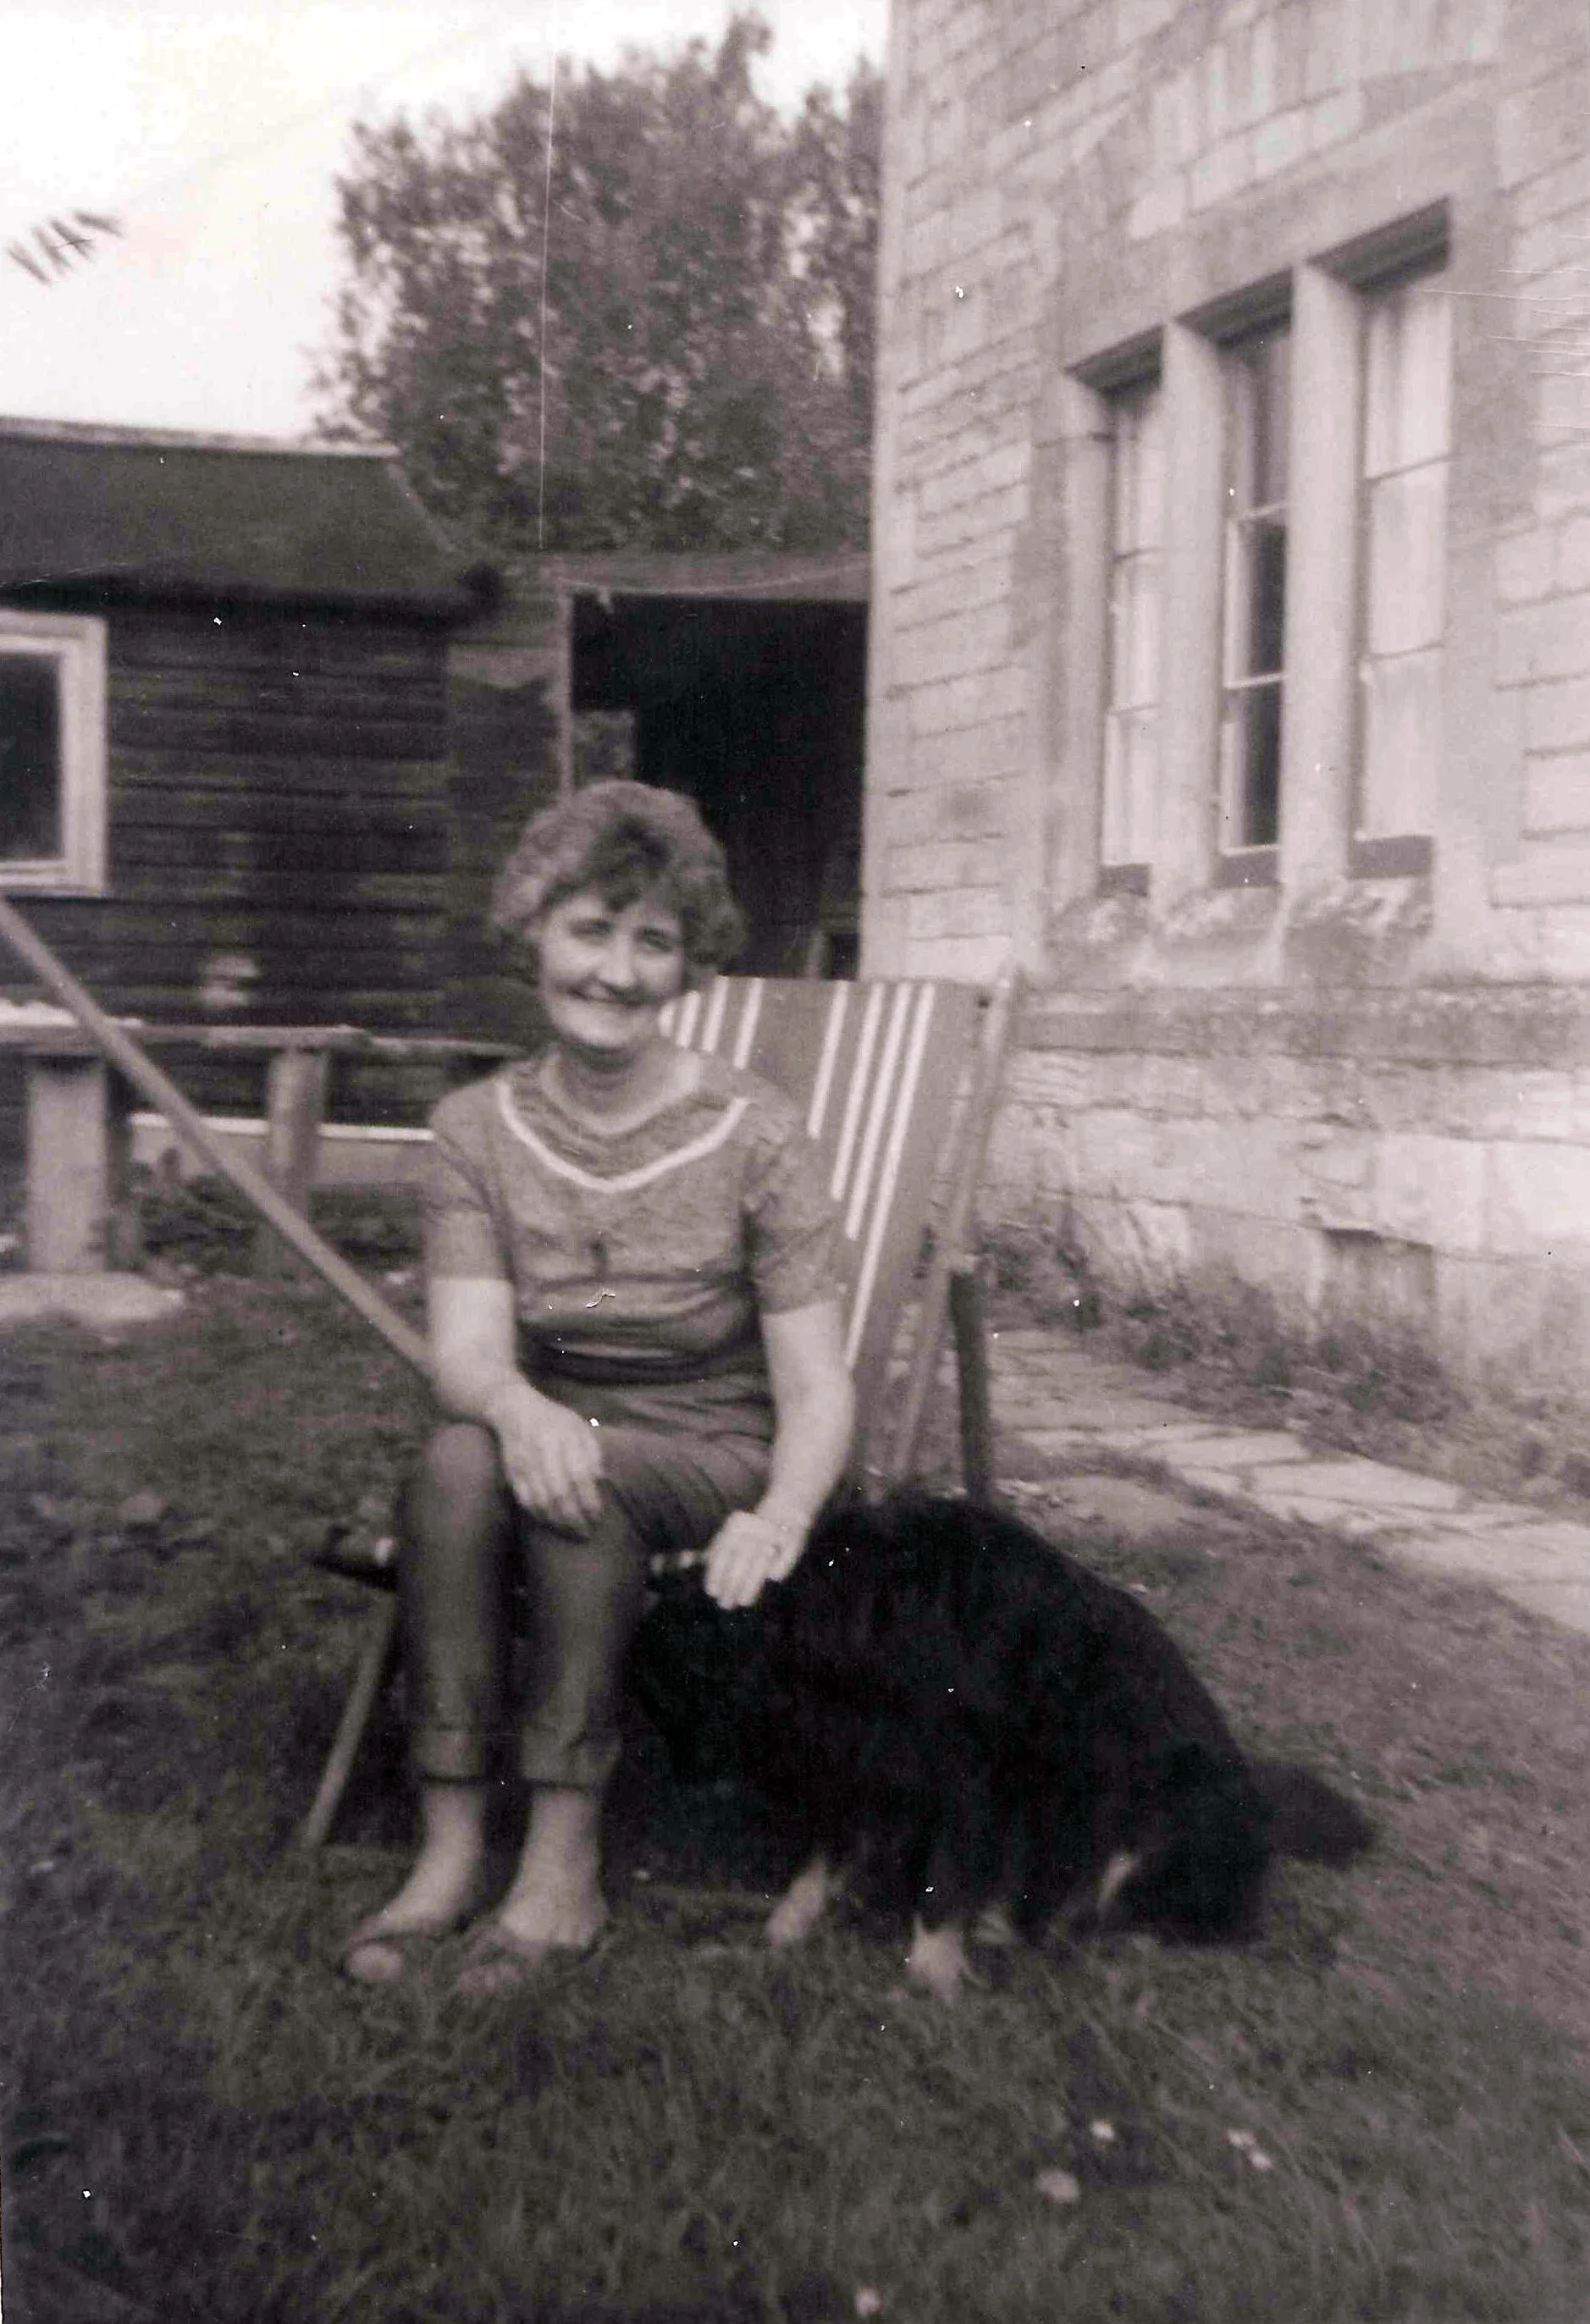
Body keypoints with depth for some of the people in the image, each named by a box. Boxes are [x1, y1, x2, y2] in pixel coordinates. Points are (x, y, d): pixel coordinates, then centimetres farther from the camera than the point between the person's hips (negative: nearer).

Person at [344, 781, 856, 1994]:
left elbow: (817, 1390, -12)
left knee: (587, 1476, -34)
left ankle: (567, 1861, -23)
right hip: (560, 1454, 3)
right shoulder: (480, 1128, -1)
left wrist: (779, 1519, -33)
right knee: (459, 1460, -30)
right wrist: (517, 1406, -37)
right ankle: (451, 1845, -23)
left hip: (718, 1469, -2)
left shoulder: (753, 1134, -11)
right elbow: (463, 1354, -12)